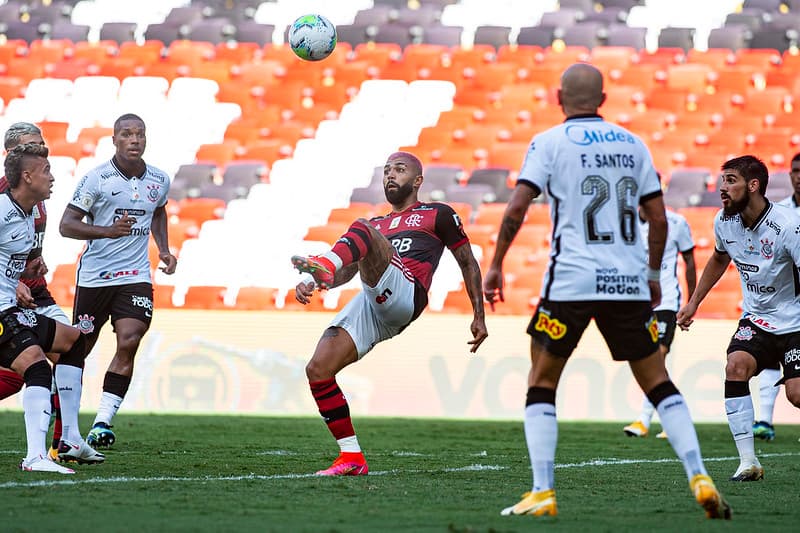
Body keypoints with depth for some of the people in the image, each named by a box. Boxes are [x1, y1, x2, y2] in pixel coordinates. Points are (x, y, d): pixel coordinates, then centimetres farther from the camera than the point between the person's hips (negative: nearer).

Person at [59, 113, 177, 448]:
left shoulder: (159, 180, 6)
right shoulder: (97, 178, -9)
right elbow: (66, 225, -11)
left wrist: (163, 249, 14)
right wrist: (108, 231, -25)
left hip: (136, 276, 2)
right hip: (94, 277, -2)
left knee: (128, 344, -16)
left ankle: (102, 423, -15)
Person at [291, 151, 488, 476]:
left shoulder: (437, 215, 22)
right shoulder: (377, 225, 37)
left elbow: (468, 263, 21)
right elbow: (348, 271, 26)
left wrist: (479, 316, 14)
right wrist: (311, 284, 5)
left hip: (403, 296, -6)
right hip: (369, 307, 6)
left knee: (363, 229, -26)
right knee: (318, 370, -11)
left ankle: (323, 266, -58)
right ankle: (352, 458, -4)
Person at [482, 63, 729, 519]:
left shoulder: (550, 143, 1)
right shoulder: (633, 144, 12)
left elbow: (517, 210, -8)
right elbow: (659, 218, 11)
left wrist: (495, 265, 1)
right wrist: (653, 273, 23)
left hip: (571, 281, -3)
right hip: (629, 283, 3)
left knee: (542, 384, 8)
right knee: (658, 383, 11)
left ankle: (543, 493, -3)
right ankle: (700, 479, -2)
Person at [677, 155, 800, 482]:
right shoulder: (724, 221, -2)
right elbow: (719, 259, 20)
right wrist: (693, 303, 21)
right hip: (756, 318, 5)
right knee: (735, 366, -22)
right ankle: (748, 461, -19)